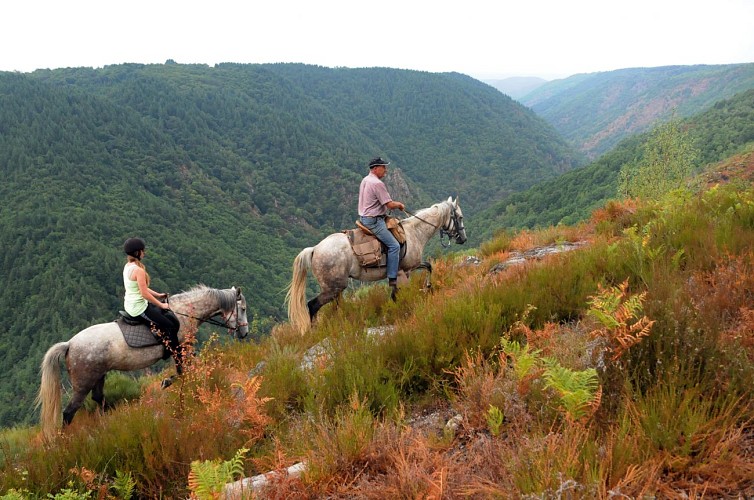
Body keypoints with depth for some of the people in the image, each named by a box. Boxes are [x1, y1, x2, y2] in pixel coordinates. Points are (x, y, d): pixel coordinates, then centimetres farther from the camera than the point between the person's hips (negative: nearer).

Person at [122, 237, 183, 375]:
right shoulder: (139, 270, -23)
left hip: (130, 305, 10)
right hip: (139, 308, -10)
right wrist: (161, 304, -11)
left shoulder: (127, 266, 7)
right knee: (169, 326, -3)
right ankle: (179, 363, 3)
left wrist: (158, 295, 13)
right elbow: (144, 293, -23)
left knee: (173, 321, 13)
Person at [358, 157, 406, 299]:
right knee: (394, 245, -14)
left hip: (364, 217, 11)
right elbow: (389, 204, -18)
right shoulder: (377, 183, -18)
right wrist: (400, 205, 2)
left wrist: (394, 203, 17)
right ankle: (392, 281, -18)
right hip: (373, 220, -11)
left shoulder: (365, 180, 14)